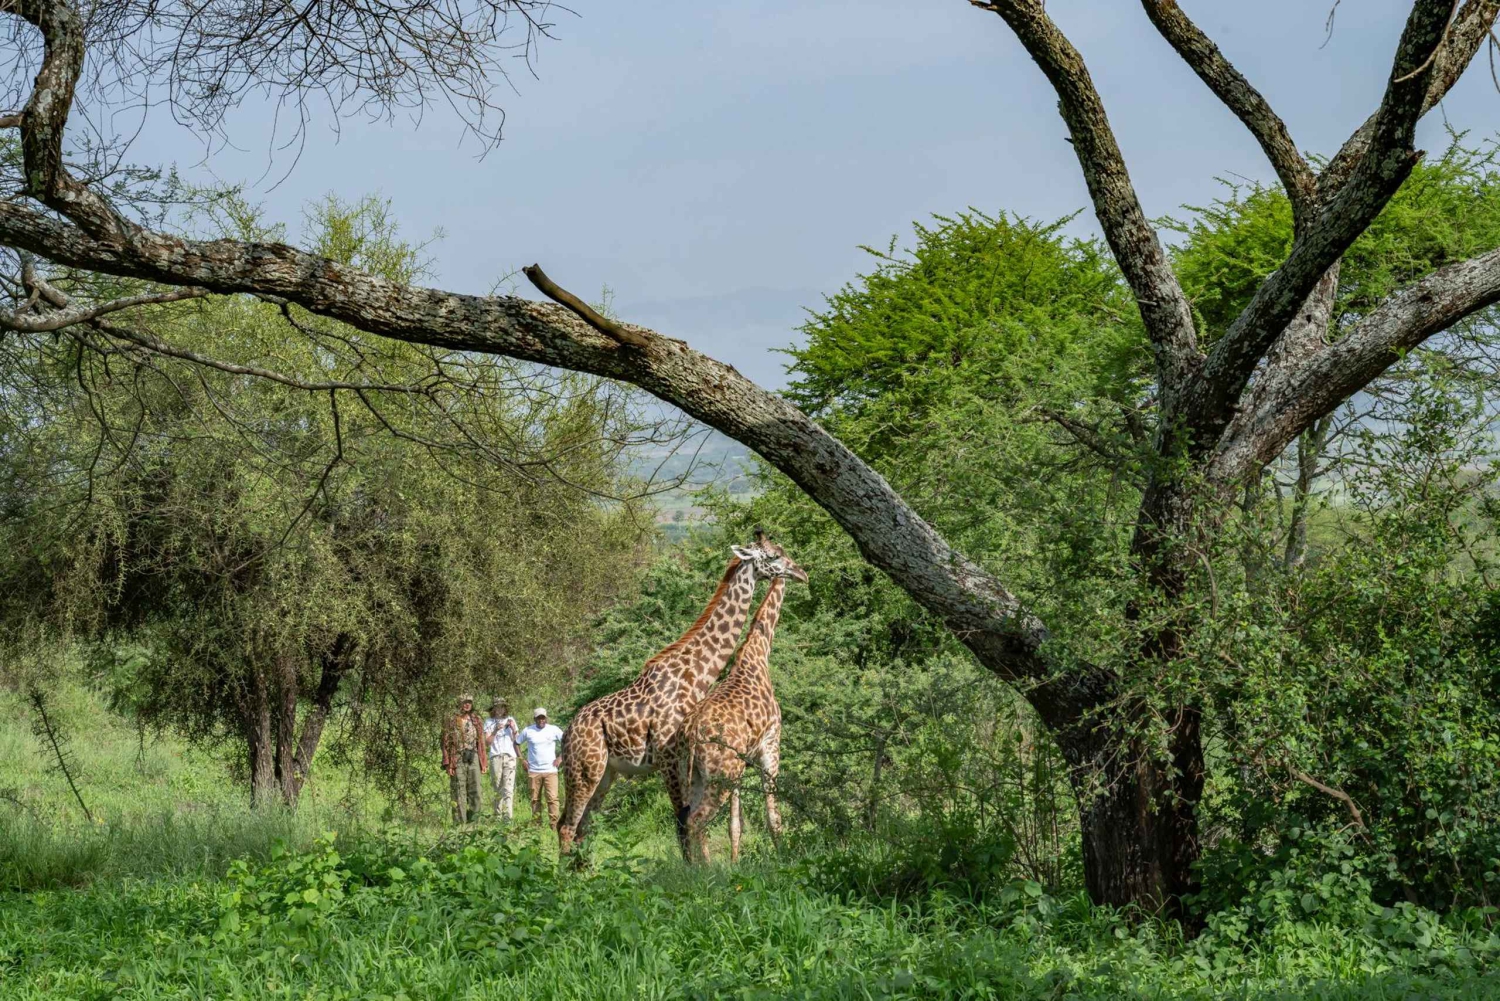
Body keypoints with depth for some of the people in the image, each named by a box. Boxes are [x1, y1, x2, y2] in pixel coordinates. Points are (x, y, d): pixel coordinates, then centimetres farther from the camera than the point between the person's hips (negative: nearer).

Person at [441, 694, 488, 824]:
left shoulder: (477, 720, 13)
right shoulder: (452, 721, -1)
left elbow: (481, 743, 15)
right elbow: (446, 743, -3)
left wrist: (484, 763, 10)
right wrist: (448, 763, -10)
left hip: (473, 759, 4)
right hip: (458, 759, -4)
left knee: (475, 791, 2)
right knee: (459, 792, -2)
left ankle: (473, 820, 9)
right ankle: (460, 822, 0)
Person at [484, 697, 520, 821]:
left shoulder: (510, 720, 14)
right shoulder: (489, 721, 10)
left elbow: (516, 740, 11)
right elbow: (487, 741, 2)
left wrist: (513, 729, -6)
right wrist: (495, 730, -11)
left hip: (510, 756, 0)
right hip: (495, 756, 0)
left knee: (508, 788, -10)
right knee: (498, 788, 1)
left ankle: (508, 816, -17)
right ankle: (498, 814, 8)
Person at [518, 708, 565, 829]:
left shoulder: (553, 730, -1)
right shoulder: (528, 731, 2)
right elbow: (516, 743, 13)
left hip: (550, 770, -1)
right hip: (534, 771, 1)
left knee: (552, 797, -10)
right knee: (535, 799, 6)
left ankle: (555, 823, -9)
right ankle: (536, 823, 12)